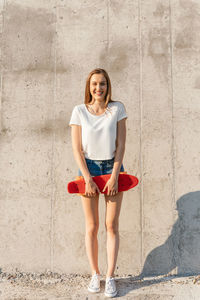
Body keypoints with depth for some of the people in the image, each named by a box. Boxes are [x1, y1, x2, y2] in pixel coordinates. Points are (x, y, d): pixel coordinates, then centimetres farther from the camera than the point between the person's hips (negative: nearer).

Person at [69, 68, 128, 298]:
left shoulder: (117, 108, 0)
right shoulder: (79, 111, -1)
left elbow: (121, 144, -2)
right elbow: (77, 149, -3)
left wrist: (114, 176, -10)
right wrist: (88, 179, -10)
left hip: (112, 167, 0)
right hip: (88, 167, 0)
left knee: (112, 225, 1)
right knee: (91, 227, 5)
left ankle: (110, 277, 12)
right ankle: (95, 275, 19)